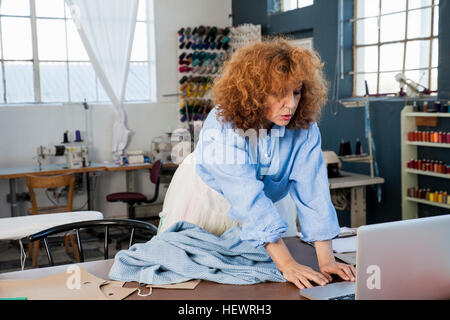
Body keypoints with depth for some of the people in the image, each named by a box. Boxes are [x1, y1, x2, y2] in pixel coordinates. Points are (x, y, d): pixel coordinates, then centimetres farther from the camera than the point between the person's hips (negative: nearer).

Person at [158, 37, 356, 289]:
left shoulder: (304, 127, -23)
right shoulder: (223, 126, -36)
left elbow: (312, 191, -27)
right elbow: (249, 199, -43)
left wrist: (326, 260, -36)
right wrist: (287, 265, -48)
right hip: (206, 195, -2)